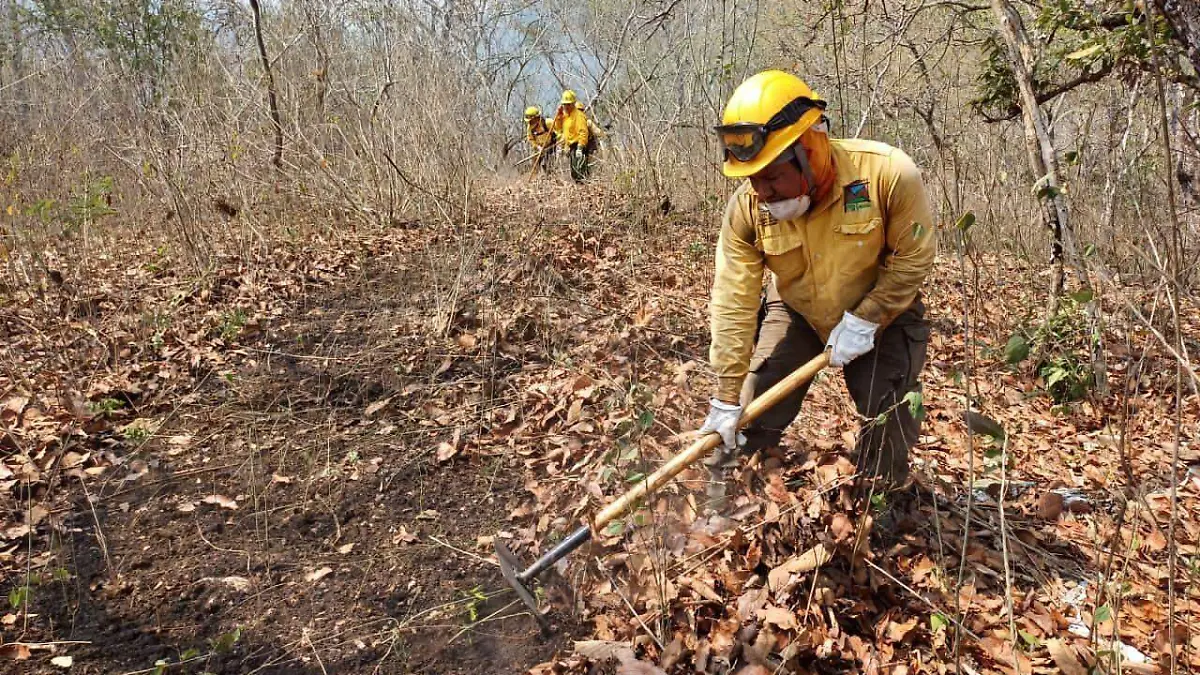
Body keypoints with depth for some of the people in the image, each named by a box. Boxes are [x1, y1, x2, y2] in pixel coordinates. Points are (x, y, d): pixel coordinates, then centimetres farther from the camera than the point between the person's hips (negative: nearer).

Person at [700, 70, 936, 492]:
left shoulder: (888, 173, -32)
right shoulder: (746, 208, -25)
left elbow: (913, 258, -19)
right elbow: (733, 303, -23)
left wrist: (863, 321, -25)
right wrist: (726, 400, -21)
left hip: (880, 314, -1)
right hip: (794, 312, 2)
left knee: (886, 423, -5)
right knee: (752, 422, -3)